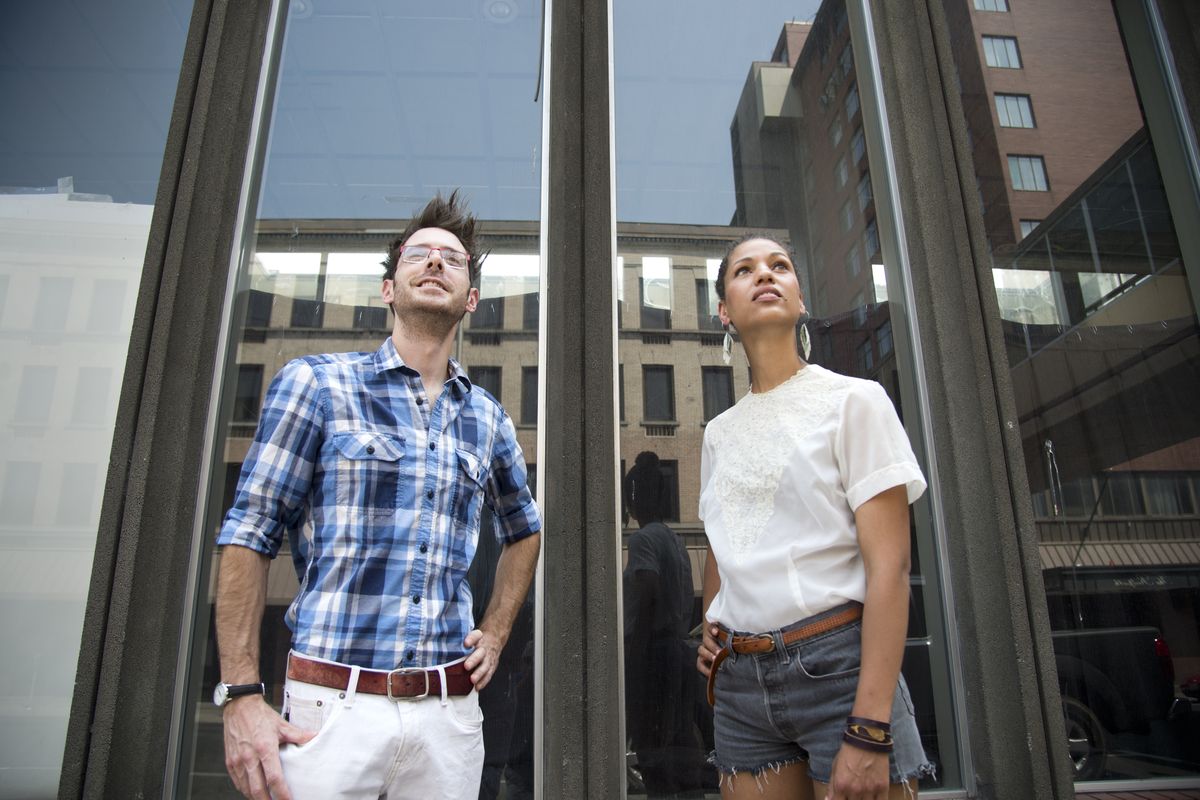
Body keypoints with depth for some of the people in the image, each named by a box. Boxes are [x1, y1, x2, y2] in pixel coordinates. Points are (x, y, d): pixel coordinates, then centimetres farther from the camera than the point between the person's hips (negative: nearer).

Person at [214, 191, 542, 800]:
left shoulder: (487, 419, 9)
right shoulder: (317, 383, -1)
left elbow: (523, 529, 25)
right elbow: (248, 534, -4)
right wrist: (241, 695, -9)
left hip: (449, 714, 4)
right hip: (333, 706, -3)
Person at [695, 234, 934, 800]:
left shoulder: (853, 400, -4)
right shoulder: (719, 432, 10)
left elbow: (888, 564, -11)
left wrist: (869, 731, -17)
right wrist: (711, 634, 4)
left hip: (838, 664, -4)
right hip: (739, 679, 5)